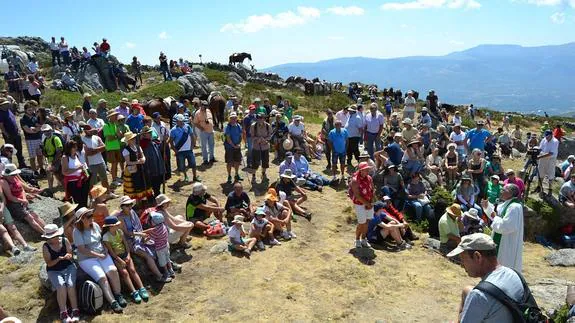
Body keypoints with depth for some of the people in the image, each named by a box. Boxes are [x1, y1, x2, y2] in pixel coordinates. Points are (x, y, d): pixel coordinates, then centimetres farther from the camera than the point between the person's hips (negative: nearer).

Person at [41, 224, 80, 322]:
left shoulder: (65, 241, -3)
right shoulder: (46, 247, -6)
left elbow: (70, 255, -1)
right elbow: (49, 263, -9)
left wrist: (68, 256, -25)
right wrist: (60, 258, -24)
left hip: (68, 267, 1)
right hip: (54, 271, -1)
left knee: (70, 285, -26)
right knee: (61, 286, -29)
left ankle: (75, 311, -23)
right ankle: (63, 312, -24)